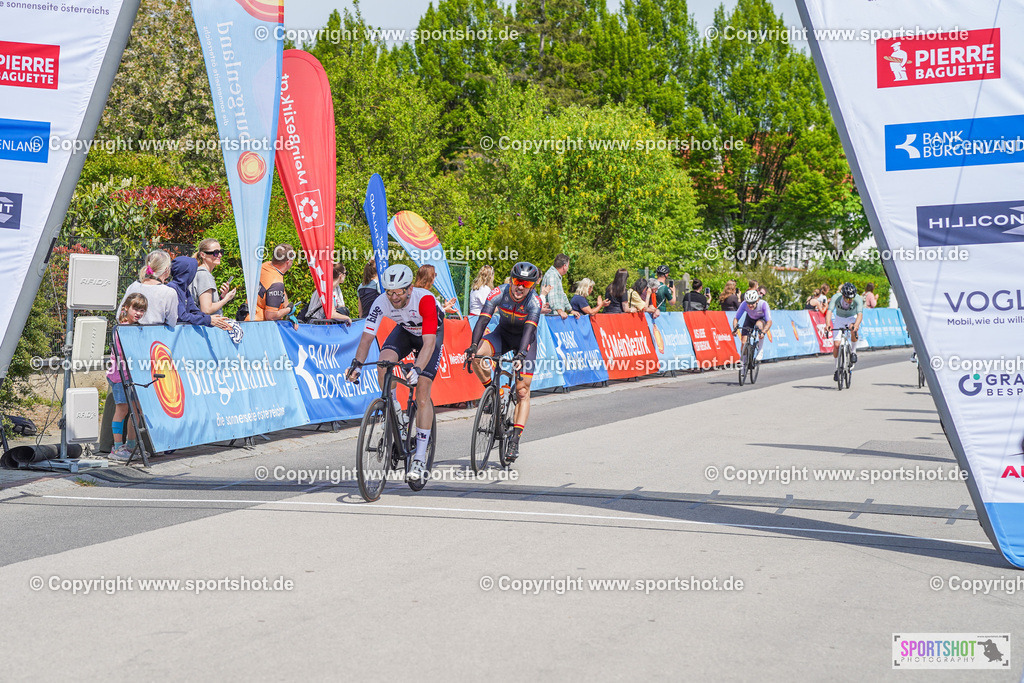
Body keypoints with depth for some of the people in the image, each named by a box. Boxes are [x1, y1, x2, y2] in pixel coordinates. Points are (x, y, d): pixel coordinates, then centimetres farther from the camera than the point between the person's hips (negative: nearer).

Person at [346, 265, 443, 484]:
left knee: (422, 395, -14)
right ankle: (394, 412, -3)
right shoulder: (381, 303, -27)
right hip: (405, 330, 4)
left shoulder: (425, 300, -38)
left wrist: (417, 369, -57)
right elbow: (367, 336, -27)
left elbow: (429, 343, -42)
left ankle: (420, 459, -9)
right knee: (383, 363, -30)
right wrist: (356, 364, -43)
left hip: (433, 333, -3)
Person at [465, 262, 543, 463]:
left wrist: (521, 354, -55)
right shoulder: (499, 293, -22)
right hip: (502, 334, 2)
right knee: (477, 356, -30)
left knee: (522, 391, -11)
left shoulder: (534, 302, -27)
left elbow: (529, 329, -39)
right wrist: (473, 346, -46)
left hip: (525, 341, -2)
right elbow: (483, 320, -31)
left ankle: (515, 441, -12)